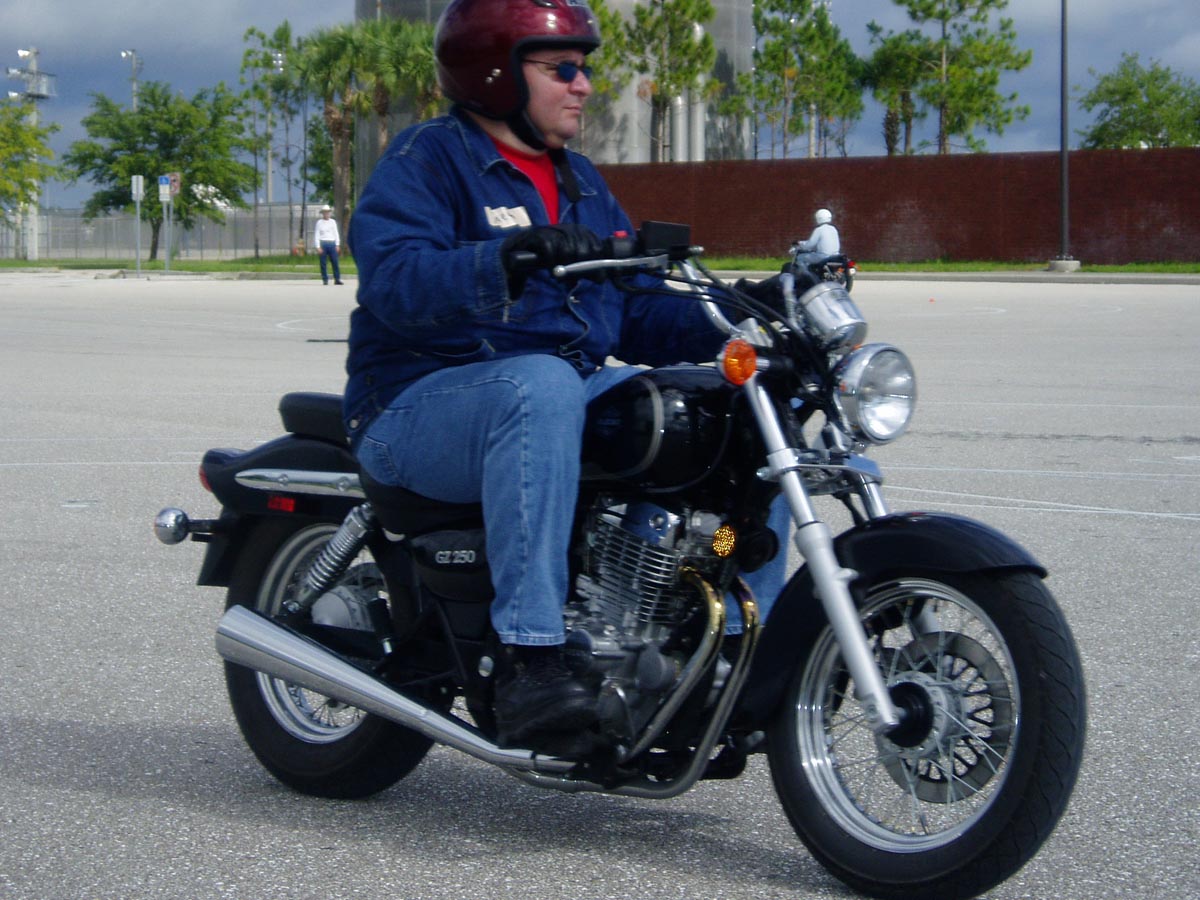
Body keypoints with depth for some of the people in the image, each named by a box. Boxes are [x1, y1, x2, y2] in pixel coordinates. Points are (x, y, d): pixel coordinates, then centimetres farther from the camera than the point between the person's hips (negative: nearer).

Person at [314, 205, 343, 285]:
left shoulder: (333, 222, 14)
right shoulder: (319, 222, 4)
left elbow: (336, 233, 15)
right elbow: (316, 235, 2)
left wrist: (337, 245, 7)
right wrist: (318, 247, -6)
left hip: (332, 243, 2)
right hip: (323, 243, -2)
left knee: (335, 262, -4)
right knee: (323, 263, -2)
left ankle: (337, 279, -2)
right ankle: (325, 279, 3)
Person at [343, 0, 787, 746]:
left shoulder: (581, 183, 21)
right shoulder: (427, 160, -3)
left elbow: (637, 317, 17)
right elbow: (394, 280, -23)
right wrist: (508, 259, -39)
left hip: (572, 390, 7)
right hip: (422, 406, -7)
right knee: (541, 386, -40)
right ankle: (528, 659, -44)